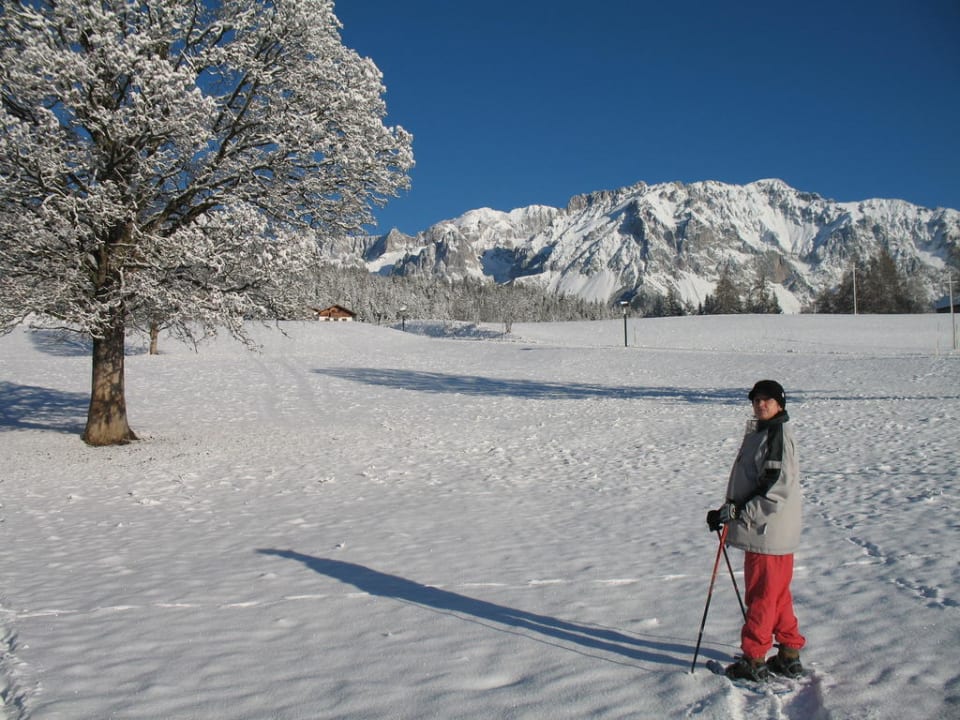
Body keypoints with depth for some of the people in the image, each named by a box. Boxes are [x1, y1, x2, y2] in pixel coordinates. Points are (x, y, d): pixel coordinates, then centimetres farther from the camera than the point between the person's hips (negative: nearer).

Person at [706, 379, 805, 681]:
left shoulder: (778, 435, -16)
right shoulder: (760, 433, 15)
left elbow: (777, 490, -23)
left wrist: (738, 511, -22)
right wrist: (730, 510, 13)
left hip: (768, 532, -10)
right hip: (764, 529, 10)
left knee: (761, 596, 1)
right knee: (777, 595, 17)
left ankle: (754, 659, 11)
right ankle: (789, 656, 27)